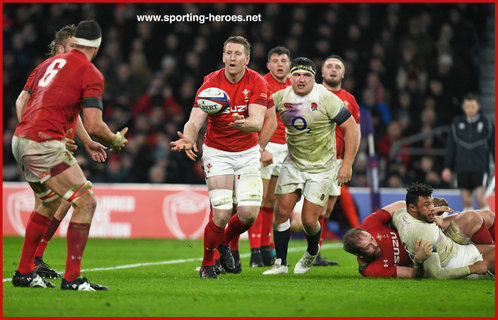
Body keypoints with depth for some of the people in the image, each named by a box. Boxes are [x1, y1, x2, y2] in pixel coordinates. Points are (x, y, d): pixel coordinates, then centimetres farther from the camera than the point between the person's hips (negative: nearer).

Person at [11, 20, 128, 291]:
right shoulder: (91, 74, -4)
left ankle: (24, 273, 26)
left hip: (20, 140, 8)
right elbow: (94, 126, -13)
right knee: (86, 202, -3)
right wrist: (116, 141, 8)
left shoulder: (50, 63, 18)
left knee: (50, 204, 24)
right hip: (45, 144, -8)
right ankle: (72, 278, -7)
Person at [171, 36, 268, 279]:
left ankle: (225, 243, 22)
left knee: (249, 213, -11)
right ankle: (207, 263, 10)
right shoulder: (211, 83, -12)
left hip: (247, 152, 2)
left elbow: (257, 122, -21)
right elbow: (195, 121, -19)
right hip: (217, 152, -2)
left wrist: (243, 124, -44)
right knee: (222, 214, -14)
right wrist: (188, 138, -41)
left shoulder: (257, 82, -9)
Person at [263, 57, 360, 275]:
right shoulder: (281, 98, -5)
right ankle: (280, 263, 7)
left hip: (321, 167, -3)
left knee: (309, 220, -6)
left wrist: (347, 164, -15)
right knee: (281, 212, -6)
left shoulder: (326, 98, -16)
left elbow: (351, 128, -12)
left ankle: (312, 252, 26)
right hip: (293, 163, 3)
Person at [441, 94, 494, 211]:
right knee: (466, 200, 3)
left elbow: (493, 145, 5)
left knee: (480, 197, -12)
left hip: (480, 167, -3)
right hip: (462, 169, 3)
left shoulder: (486, 123, 1)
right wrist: (447, 167, 6)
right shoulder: (457, 123, 6)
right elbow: (450, 146, 10)